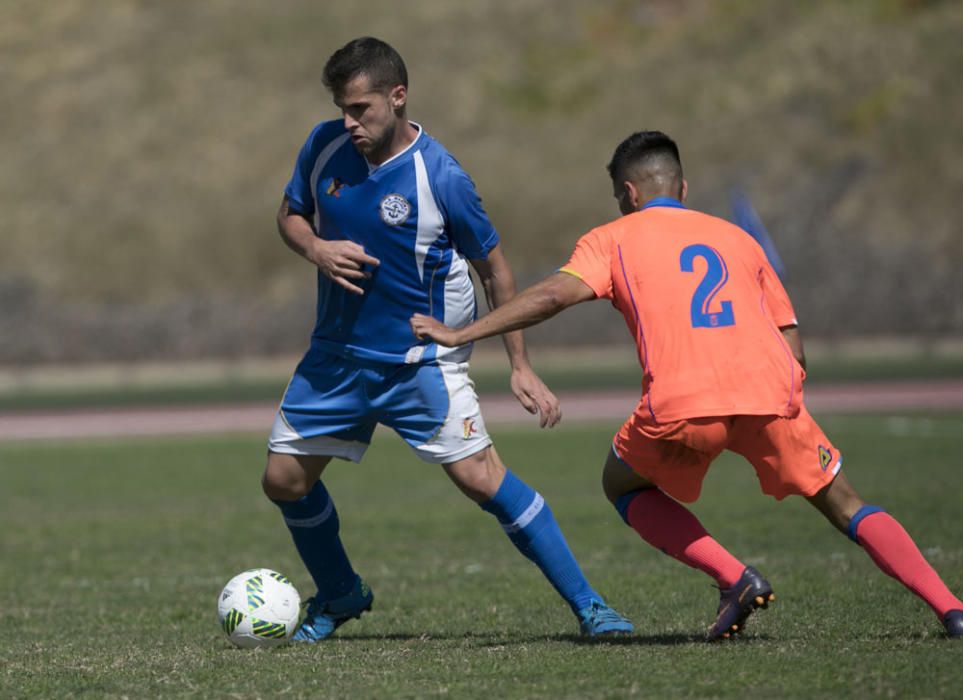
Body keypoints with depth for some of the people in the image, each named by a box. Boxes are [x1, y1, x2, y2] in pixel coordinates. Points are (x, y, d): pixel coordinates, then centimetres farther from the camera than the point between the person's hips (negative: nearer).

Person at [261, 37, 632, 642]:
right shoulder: (325, 147, -6)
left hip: (422, 360, -5)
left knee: (482, 479, -16)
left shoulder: (441, 177, -18)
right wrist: (315, 248, -13)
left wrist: (521, 366, -7)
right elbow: (290, 214, 12)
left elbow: (494, 267, -7)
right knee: (285, 481, 4)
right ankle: (340, 596, 31)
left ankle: (587, 606, -7)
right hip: (338, 354, 5)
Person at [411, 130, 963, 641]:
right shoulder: (736, 237, 28)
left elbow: (555, 295, 0)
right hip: (769, 391, 3)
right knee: (845, 506, 18)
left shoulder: (613, 239, 17)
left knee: (623, 484, 26)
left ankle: (735, 577, 6)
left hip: (681, 404, -3)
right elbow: (794, 346, 22)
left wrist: (461, 334, 4)